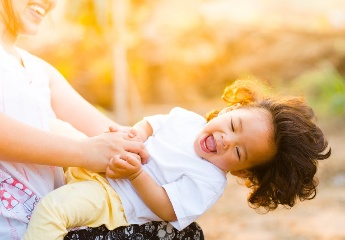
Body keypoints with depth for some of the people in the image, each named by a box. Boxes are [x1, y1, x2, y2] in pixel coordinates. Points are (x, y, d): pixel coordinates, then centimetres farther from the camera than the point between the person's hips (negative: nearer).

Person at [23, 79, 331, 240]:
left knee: (53, 207, -30)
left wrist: (135, 173, -30)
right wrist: (136, 134, -8)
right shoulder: (187, 119, 2)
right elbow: (150, 123, 15)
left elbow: (166, 209, -21)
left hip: (114, 201, -8)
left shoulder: (209, 181, -17)